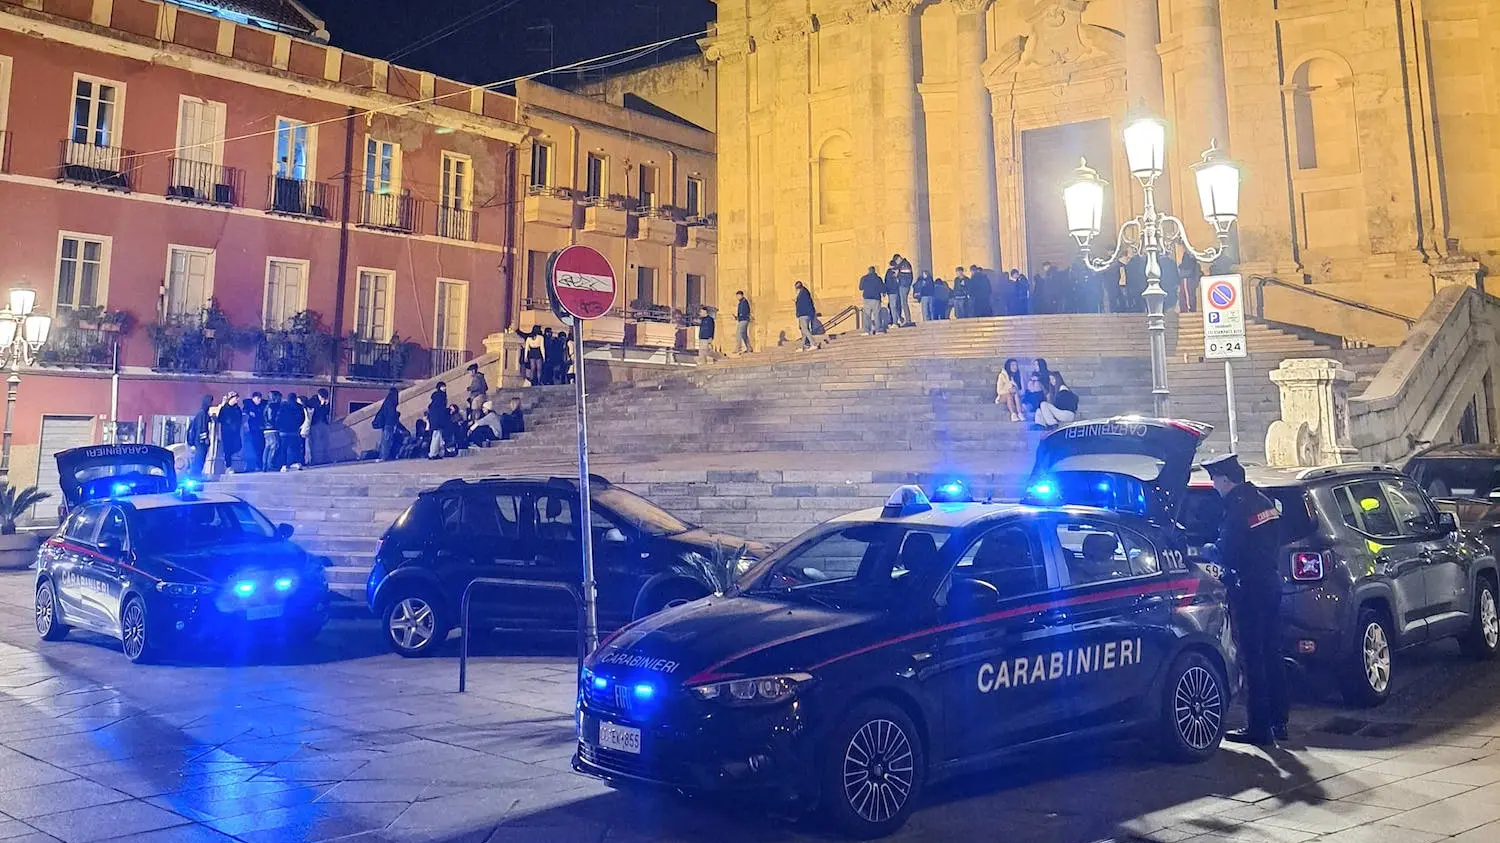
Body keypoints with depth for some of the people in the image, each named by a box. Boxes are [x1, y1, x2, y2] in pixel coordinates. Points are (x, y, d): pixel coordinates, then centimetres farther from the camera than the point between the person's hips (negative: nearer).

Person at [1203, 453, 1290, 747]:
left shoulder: (1238, 507, -17)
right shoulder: (1264, 502, 11)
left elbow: (1226, 553, -18)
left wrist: (1206, 551, 3)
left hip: (1250, 589, -9)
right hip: (1271, 582, 9)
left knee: (1253, 658, -3)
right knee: (1271, 653, 15)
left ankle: (1260, 728, 1)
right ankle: (1279, 721, 24)